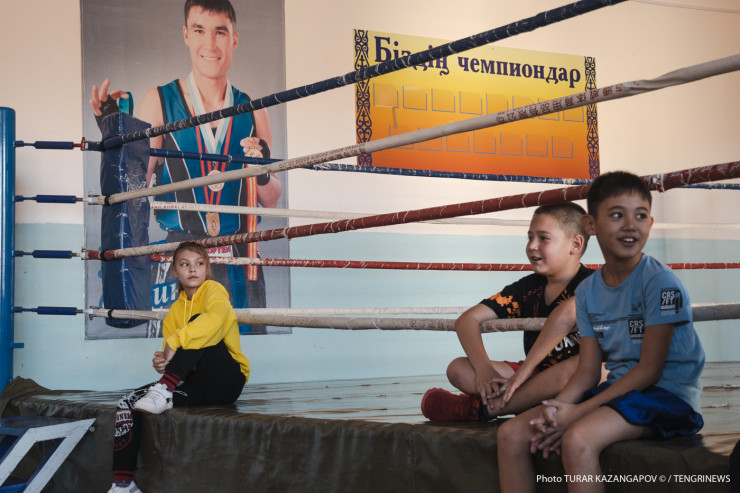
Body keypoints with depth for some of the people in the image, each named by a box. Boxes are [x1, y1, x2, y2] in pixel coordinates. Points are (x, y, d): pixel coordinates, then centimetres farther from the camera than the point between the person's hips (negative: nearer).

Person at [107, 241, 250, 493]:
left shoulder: (213, 290, -4)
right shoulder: (174, 311, 15)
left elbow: (216, 317, -29)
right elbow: (177, 359, 15)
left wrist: (174, 342, -29)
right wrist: (163, 364, -9)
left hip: (227, 381, -6)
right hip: (192, 385, 6)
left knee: (197, 324, -28)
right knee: (127, 403, -11)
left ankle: (164, 391, -28)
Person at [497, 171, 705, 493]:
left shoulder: (660, 281, -13)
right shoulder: (587, 291, 8)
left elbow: (650, 369, -15)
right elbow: (588, 371, 7)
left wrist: (579, 411, -18)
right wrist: (558, 407, -15)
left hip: (668, 394, -7)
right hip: (618, 390, 7)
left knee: (577, 439, -33)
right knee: (512, 434, -3)